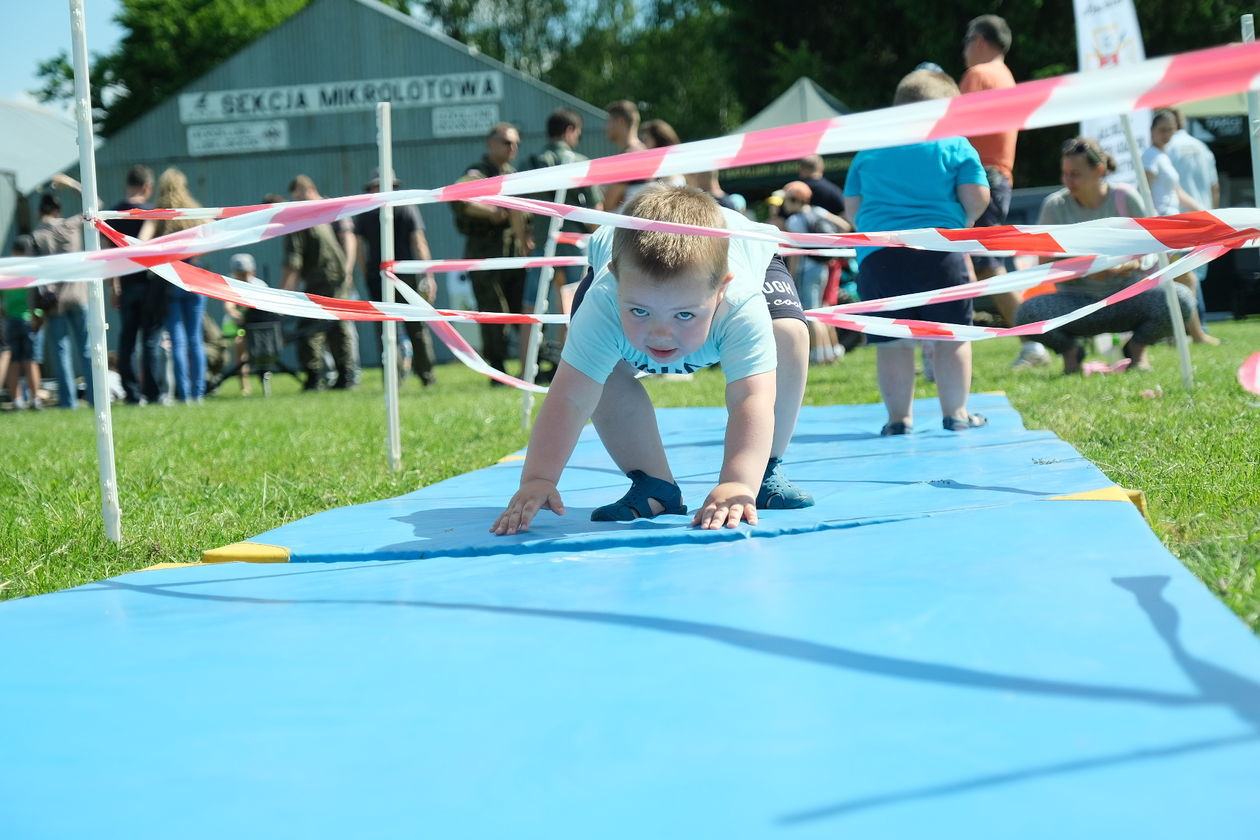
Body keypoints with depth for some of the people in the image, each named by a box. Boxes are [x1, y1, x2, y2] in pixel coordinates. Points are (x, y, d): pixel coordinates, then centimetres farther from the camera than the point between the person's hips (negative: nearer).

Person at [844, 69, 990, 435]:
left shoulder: (868, 151, 14)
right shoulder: (955, 145, 6)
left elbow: (851, 208, 14)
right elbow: (977, 198, -2)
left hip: (877, 256, 2)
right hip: (940, 251, -2)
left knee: (891, 343, 4)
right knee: (951, 337, 7)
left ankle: (899, 418, 8)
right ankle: (955, 413, 10)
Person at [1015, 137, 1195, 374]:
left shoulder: (1125, 197, -3)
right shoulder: (1055, 205, -3)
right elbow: (1046, 267, -3)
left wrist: (1128, 265, -23)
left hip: (1128, 297, 0)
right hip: (1079, 303, 0)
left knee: (1180, 299, -31)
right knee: (1028, 313, -33)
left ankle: (1137, 348, 2)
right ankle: (1070, 350, 2)